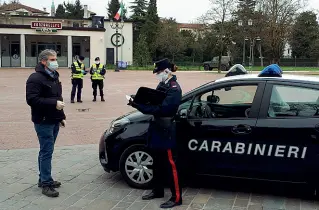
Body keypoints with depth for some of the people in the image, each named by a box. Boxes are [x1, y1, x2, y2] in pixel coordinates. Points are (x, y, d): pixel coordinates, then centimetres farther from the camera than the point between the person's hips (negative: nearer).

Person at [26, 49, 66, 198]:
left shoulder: (54, 76, 16)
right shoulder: (35, 78, -14)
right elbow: (32, 99, -23)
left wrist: (61, 116, 19)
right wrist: (54, 103, -25)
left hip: (54, 120, 9)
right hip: (43, 122, -9)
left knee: (46, 151, 15)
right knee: (47, 152, -7)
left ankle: (43, 179, 25)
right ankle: (46, 184, 0)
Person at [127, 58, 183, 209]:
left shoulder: (174, 88, -15)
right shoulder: (162, 85, 12)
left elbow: (161, 108, -26)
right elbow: (152, 102, 13)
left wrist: (138, 106, -29)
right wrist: (138, 102, -6)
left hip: (166, 130, -9)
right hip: (156, 127, 9)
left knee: (169, 163, -4)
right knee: (157, 162, 16)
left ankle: (176, 197, 4)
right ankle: (158, 191, 30)